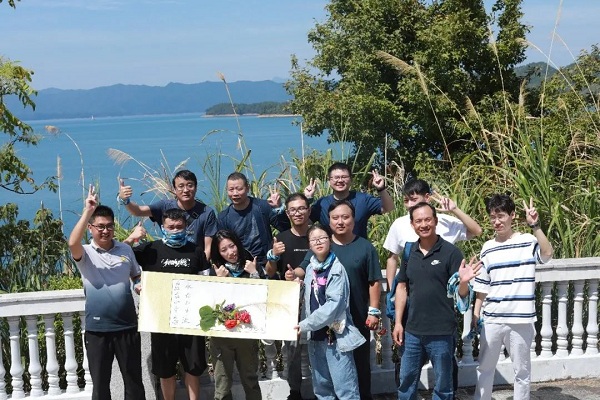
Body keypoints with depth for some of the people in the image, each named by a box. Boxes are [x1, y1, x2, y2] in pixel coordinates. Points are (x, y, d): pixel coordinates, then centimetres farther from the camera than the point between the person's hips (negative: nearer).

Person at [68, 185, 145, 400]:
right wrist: (88, 210, -31)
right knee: (100, 382, 9)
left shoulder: (125, 250, 5)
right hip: (97, 328, -2)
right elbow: (73, 243, -29)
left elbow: (137, 276, 18)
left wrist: (141, 285, -6)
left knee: (133, 379, 11)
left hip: (127, 325, 2)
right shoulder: (85, 253, -5)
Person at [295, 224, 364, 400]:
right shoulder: (310, 269, 10)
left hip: (336, 335, -6)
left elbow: (334, 304, -17)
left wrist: (306, 324, -16)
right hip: (316, 336, 6)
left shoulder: (337, 268, -8)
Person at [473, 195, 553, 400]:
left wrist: (535, 225, -33)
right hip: (491, 319, 4)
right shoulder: (488, 248, 6)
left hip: (521, 319, -3)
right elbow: (482, 286, 11)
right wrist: (475, 315, 9)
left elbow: (547, 254, -26)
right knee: (485, 367, 13)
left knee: (522, 370, 9)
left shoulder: (528, 241, -4)